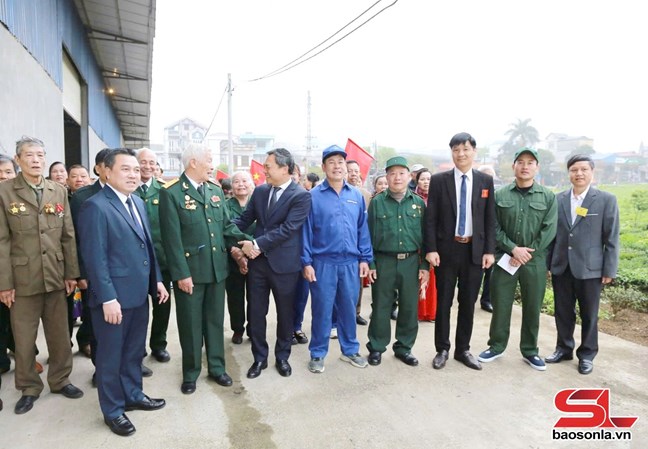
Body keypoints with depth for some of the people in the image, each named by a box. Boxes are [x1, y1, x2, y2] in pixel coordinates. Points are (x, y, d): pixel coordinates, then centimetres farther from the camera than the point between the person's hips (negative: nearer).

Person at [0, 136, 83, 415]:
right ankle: (29, 388, 28)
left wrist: (71, 273, 3)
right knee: (24, 339, 9)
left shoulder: (59, 191, 7)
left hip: (56, 276, 3)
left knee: (60, 335, 13)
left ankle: (60, 380, 31)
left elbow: (68, 235, 6)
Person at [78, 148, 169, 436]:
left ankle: (133, 395, 39)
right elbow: (95, 258, -18)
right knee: (111, 356, 10)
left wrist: (157, 280, 12)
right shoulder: (95, 206, -14)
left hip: (139, 293, 8)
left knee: (134, 351, 21)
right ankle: (113, 410, 26)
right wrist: (107, 298, -20)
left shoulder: (138, 202, 11)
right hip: (113, 297, -7)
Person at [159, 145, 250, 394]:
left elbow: (227, 226, 10)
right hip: (189, 270, -5)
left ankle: (216, 367, 32)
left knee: (215, 320, 16)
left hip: (217, 268, 5)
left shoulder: (215, 191, 8)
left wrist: (246, 241, -7)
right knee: (190, 324, 10)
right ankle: (190, 373, 28)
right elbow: (172, 239, -14)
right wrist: (181, 273, -17)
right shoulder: (171, 193, -10)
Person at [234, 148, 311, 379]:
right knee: (255, 313, 11)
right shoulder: (260, 191, 7)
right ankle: (259, 358, 28)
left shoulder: (301, 195, -12)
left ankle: (282, 357, 31)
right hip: (257, 261, 5)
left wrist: (258, 244, -21)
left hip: (284, 263, -4)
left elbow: (287, 229, -20)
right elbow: (245, 219, 8)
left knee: (285, 313, 12)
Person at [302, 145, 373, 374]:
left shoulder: (356, 195, 7)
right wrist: (306, 262, -7)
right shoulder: (313, 196, -3)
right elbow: (306, 230, -3)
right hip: (323, 263, -3)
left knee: (349, 308, 14)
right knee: (322, 310, 6)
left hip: (351, 263, 3)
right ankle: (318, 354, 21)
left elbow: (363, 228, 9)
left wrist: (365, 258, 5)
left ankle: (350, 350, 30)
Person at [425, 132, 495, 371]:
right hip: (446, 249, -2)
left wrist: (489, 250, -1)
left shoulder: (486, 181, 5)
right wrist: (431, 249, -9)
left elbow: (490, 219, 5)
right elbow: (430, 218, -3)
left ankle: (463, 349, 25)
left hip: (475, 250, 2)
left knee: (468, 303, 11)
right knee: (443, 302, 7)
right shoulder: (438, 180, -1)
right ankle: (442, 349, 21)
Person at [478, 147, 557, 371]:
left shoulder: (548, 197, 1)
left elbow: (548, 231, -4)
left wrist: (527, 253, -10)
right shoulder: (500, 195, 0)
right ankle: (496, 346, 24)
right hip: (505, 258, 0)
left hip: (535, 261, 1)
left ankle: (529, 351, 27)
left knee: (532, 307, 10)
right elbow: (494, 228, -2)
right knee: (500, 305, 7)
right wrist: (514, 249, -13)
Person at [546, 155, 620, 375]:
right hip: (561, 267, 3)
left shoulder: (606, 200, -3)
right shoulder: (558, 199, 5)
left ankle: (587, 354, 26)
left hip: (590, 268, -2)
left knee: (589, 314, 9)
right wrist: (548, 262, 5)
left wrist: (609, 270, -6)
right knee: (562, 312, 12)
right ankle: (564, 348, 30)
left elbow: (611, 238, -3)